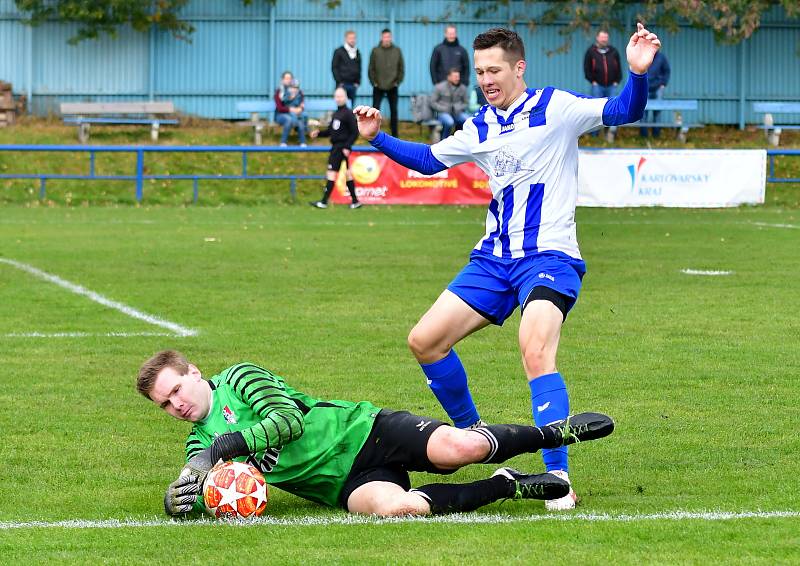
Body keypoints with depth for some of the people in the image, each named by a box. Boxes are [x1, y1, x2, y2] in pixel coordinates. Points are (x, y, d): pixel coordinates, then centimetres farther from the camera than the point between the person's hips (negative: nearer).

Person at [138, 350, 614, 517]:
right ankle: (508, 486, -12)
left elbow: (288, 419, -13)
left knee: (457, 448, -31)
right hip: (346, 484, 3)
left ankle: (556, 432, -2)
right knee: (393, 506, -35)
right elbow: (195, 495, 8)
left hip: (364, 432, -3)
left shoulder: (238, 378, 1)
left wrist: (220, 449, -21)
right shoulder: (200, 442, 17)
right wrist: (180, 497, -17)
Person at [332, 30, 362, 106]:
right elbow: (334, 68, -4)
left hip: (353, 85, 5)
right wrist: (339, 82, -10)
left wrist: (358, 82, 7)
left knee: (351, 105, 4)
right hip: (343, 84, -5)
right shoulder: (339, 51, -2)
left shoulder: (357, 52, 12)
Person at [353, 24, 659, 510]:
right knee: (425, 341, 3)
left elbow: (623, 112, -17)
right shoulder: (480, 128, 12)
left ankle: (558, 478, -28)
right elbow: (429, 160, 26)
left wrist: (638, 74, -35)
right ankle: (471, 434, 24)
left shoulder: (555, 108, -7)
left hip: (549, 257, -7)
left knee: (536, 353, -29)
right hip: (494, 260, 7)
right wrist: (377, 138, 15)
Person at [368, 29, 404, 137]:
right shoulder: (375, 51, -2)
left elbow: (401, 68, 4)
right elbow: (371, 68, 0)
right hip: (378, 87, -1)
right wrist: (374, 82, -7)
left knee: (394, 111, 7)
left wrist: (398, 81, -3)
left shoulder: (397, 51, 1)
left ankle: (394, 134, 15)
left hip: (392, 87, 1)